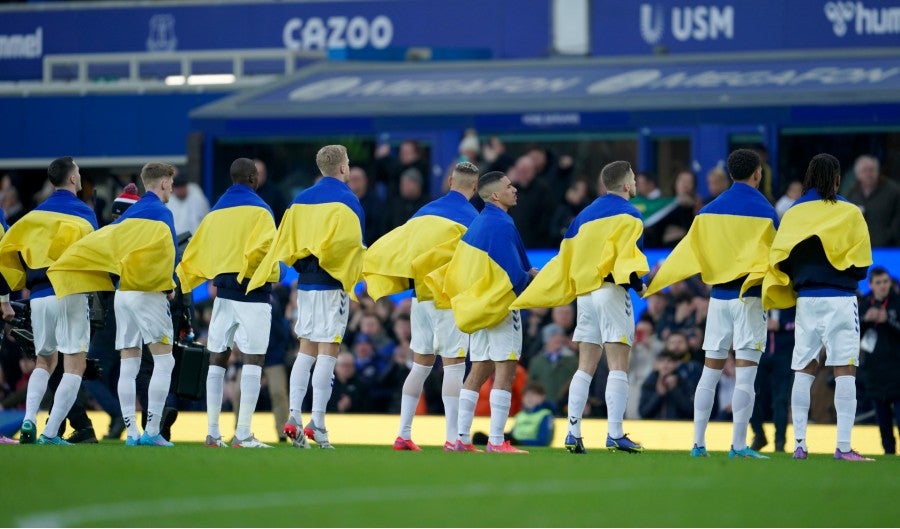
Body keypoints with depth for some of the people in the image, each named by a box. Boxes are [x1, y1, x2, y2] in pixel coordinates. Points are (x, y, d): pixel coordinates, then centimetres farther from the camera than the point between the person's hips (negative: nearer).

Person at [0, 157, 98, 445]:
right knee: (74, 365, -1)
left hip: (39, 297, 5)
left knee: (44, 362, 20)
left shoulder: (35, 214, 13)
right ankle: (50, 433, -11)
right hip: (69, 294, -5)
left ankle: (29, 420, -2)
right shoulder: (82, 212, -1)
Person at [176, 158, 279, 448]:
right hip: (252, 293, -6)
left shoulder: (215, 213, 12)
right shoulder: (259, 210, -5)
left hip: (222, 293, 6)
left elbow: (195, 253, 10)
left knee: (217, 360, 10)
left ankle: (212, 432, 8)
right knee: (253, 361, -5)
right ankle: (243, 434, -13)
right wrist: (267, 272, -4)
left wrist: (182, 282, 21)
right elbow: (263, 247, -21)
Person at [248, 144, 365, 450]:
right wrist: (355, 274, 1)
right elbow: (353, 245, -14)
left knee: (306, 350, 12)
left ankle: (294, 416, 1)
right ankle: (317, 422, -8)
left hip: (305, 284, 6)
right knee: (328, 351, -4)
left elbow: (285, 244, 6)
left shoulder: (300, 201, 10)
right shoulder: (348, 201, -8)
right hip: (333, 285, -6)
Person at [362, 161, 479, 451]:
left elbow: (395, 246, 8)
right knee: (454, 366, -3)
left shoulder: (426, 210, 11)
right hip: (450, 300, -6)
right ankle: (452, 438, -9)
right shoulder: (471, 217, -6)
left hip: (421, 296, 6)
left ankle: (403, 435, 10)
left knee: (420, 365, 12)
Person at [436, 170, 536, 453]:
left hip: (478, 307, 9)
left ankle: (462, 438, 10)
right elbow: (514, 275, -20)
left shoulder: (478, 222, 12)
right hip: (500, 305, -9)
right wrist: (531, 277, 0)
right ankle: (496, 441, -11)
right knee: (505, 369, -7)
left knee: (479, 371, 11)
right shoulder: (502, 225, -15)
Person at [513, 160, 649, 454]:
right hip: (612, 291, -6)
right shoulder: (628, 214, -2)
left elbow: (564, 261, 17)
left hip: (584, 294, 7)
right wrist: (634, 279, -32)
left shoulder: (584, 216, 17)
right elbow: (628, 252, -18)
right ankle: (615, 434, -14)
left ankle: (573, 433, 3)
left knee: (585, 367, 9)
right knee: (618, 367, -7)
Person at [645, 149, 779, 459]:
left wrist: (655, 284, 13)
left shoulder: (710, 210, 7)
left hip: (718, 296, 5)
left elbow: (688, 251, 7)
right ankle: (738, 445, -7)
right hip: (749, 296, -5)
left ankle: (698, 443, 8)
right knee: (744, 375, -4)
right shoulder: (763, 211, -7)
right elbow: (774, 257, -7)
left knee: (710, 372, 9)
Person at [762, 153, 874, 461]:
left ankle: (799, 444, 6)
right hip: (840, 299, -4)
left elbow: (779, 260, 1)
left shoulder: (793, 214, 5)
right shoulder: (849, 213, -5)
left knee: (803, 371, 9)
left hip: (806, 300, 4)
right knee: (845, 371, -5)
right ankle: (844, 447, -12)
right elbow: (861, 262, -5)